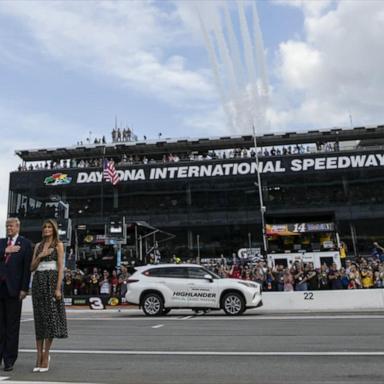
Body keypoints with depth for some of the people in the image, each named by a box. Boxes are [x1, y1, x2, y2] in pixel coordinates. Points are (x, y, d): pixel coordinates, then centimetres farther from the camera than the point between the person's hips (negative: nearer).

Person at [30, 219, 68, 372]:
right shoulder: (38, 246, 15)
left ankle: (45, 356, 2)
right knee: (39, 318, 5)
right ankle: (39, 356, 10)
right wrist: (40, 256, -7)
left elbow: (61, 268, -7)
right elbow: (32, 267, 11)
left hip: (51, 281, -5)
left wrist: (58, 288, -15)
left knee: (50, 316, -4)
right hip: (38, 281, 5)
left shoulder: (58, 245, 0)